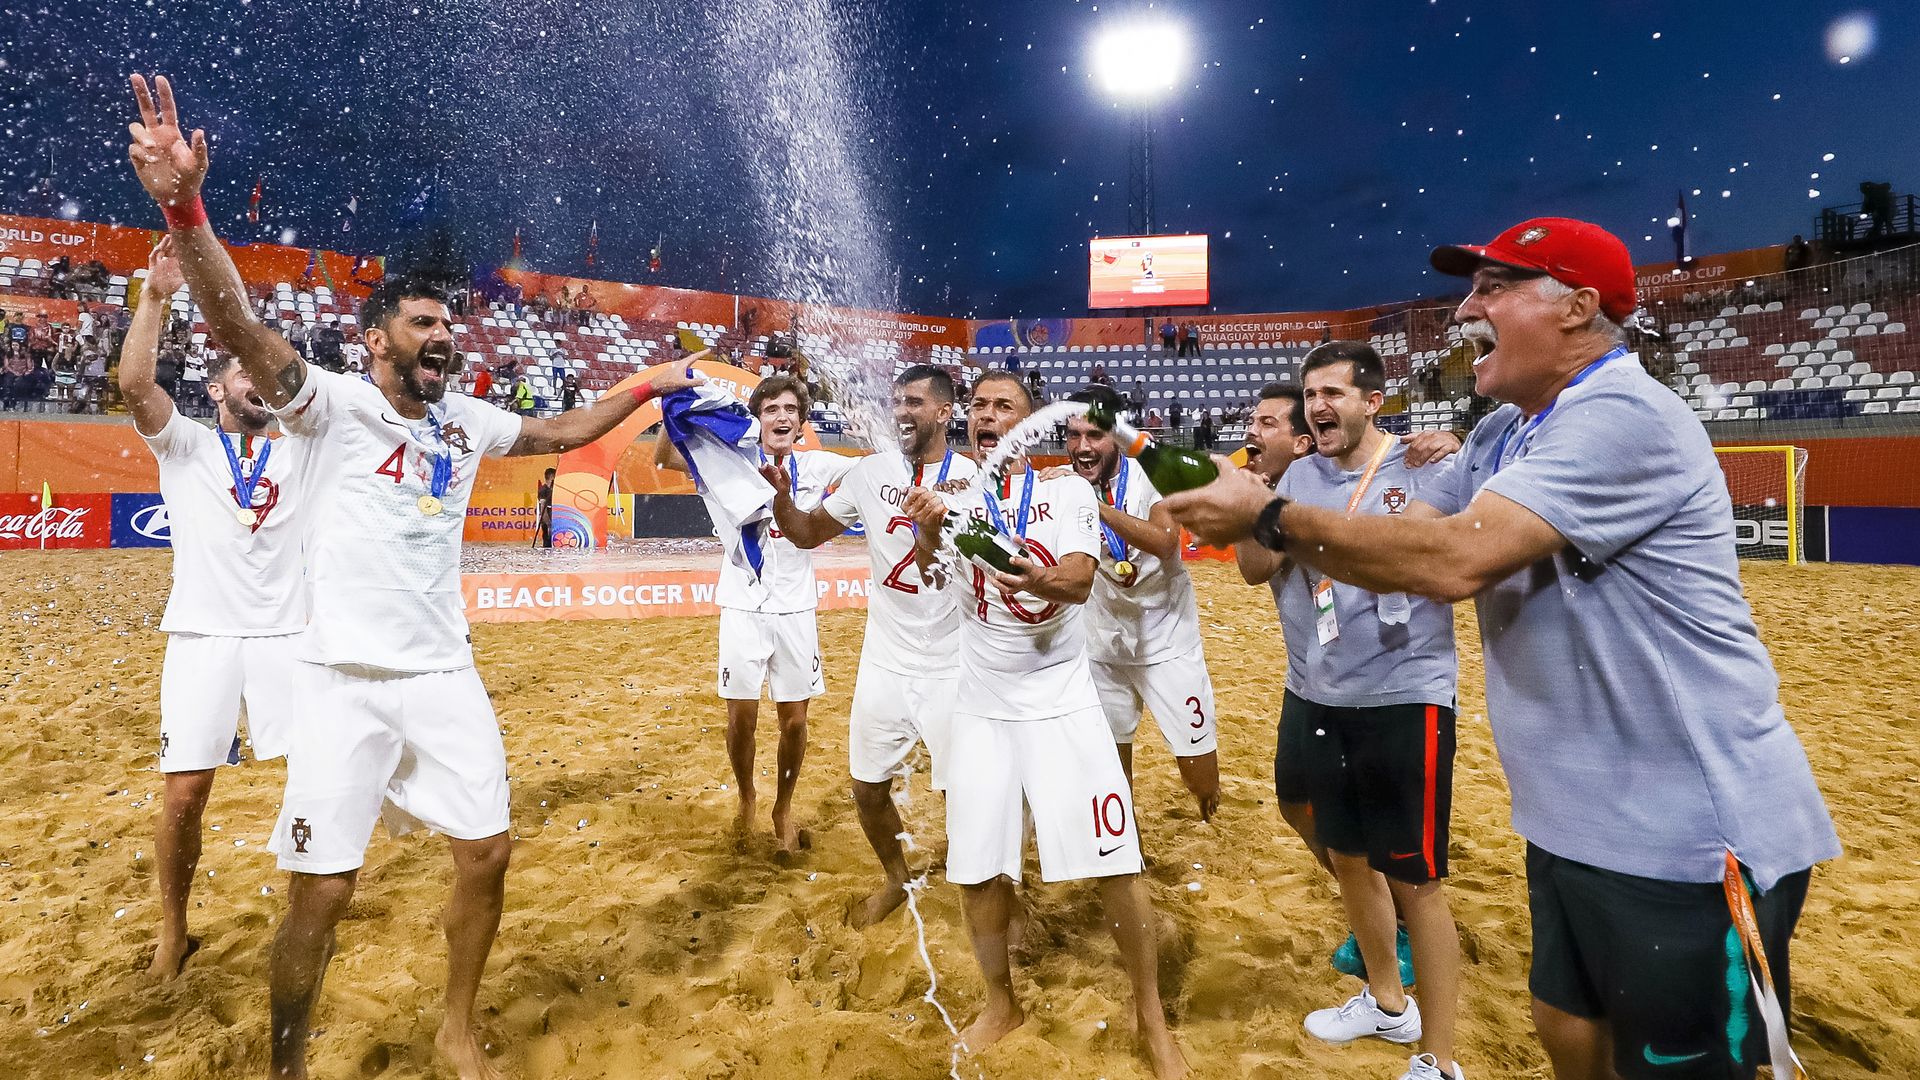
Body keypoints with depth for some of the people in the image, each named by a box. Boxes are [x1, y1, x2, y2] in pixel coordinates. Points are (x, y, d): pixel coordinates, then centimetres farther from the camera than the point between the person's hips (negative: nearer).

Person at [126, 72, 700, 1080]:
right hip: (346, 682, -5)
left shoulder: (467, 420, 9)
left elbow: (559, 432, 24)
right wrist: (183, 210, -38)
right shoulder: (334, 404, -7)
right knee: (322, 891, 1)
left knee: (486, 854, 9)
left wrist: (645, 388, 22)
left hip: (445, 675, 5)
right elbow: (237, 326, -23)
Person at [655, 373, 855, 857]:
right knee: (741, 718, 5)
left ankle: (783, 808, 29)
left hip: (796, 611, 1)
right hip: (743, 610, -1)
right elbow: (663, 458, -15)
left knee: (794, 721, 8)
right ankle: (746, 798, 32)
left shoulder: (816, 467, 1)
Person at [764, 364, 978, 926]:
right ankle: (896, 880, 41)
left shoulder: (973, 478, -8)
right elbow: (808, 533, 9)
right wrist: (780, 496, -11)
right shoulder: (870, 472, 1)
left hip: (952, 666, -3)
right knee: (868, 788, 13)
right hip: (884, 663, 4)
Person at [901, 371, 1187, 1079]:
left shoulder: (1068, 491, -4)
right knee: (976, 867, 7)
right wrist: (928, 535, -43)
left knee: (1115, 865, -2)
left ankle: (1151, 1018, 19)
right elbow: (930, 568, -19)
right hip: (982, 708, 2)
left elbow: (1082, 580, -20)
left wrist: (1041, 579, -43)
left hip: (1063, 703, -2)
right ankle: (1001, 1004, 32)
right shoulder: (952, 499, 0)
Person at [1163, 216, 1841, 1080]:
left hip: (1689, 844, -8)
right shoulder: (1499, 436, 9)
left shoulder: (1626, 418, -21)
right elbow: (1401, 550, 6)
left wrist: (1271, 516, -24)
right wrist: (1254, 516, -9)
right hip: (1571, 824, 9)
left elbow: (1455, 558, -31)